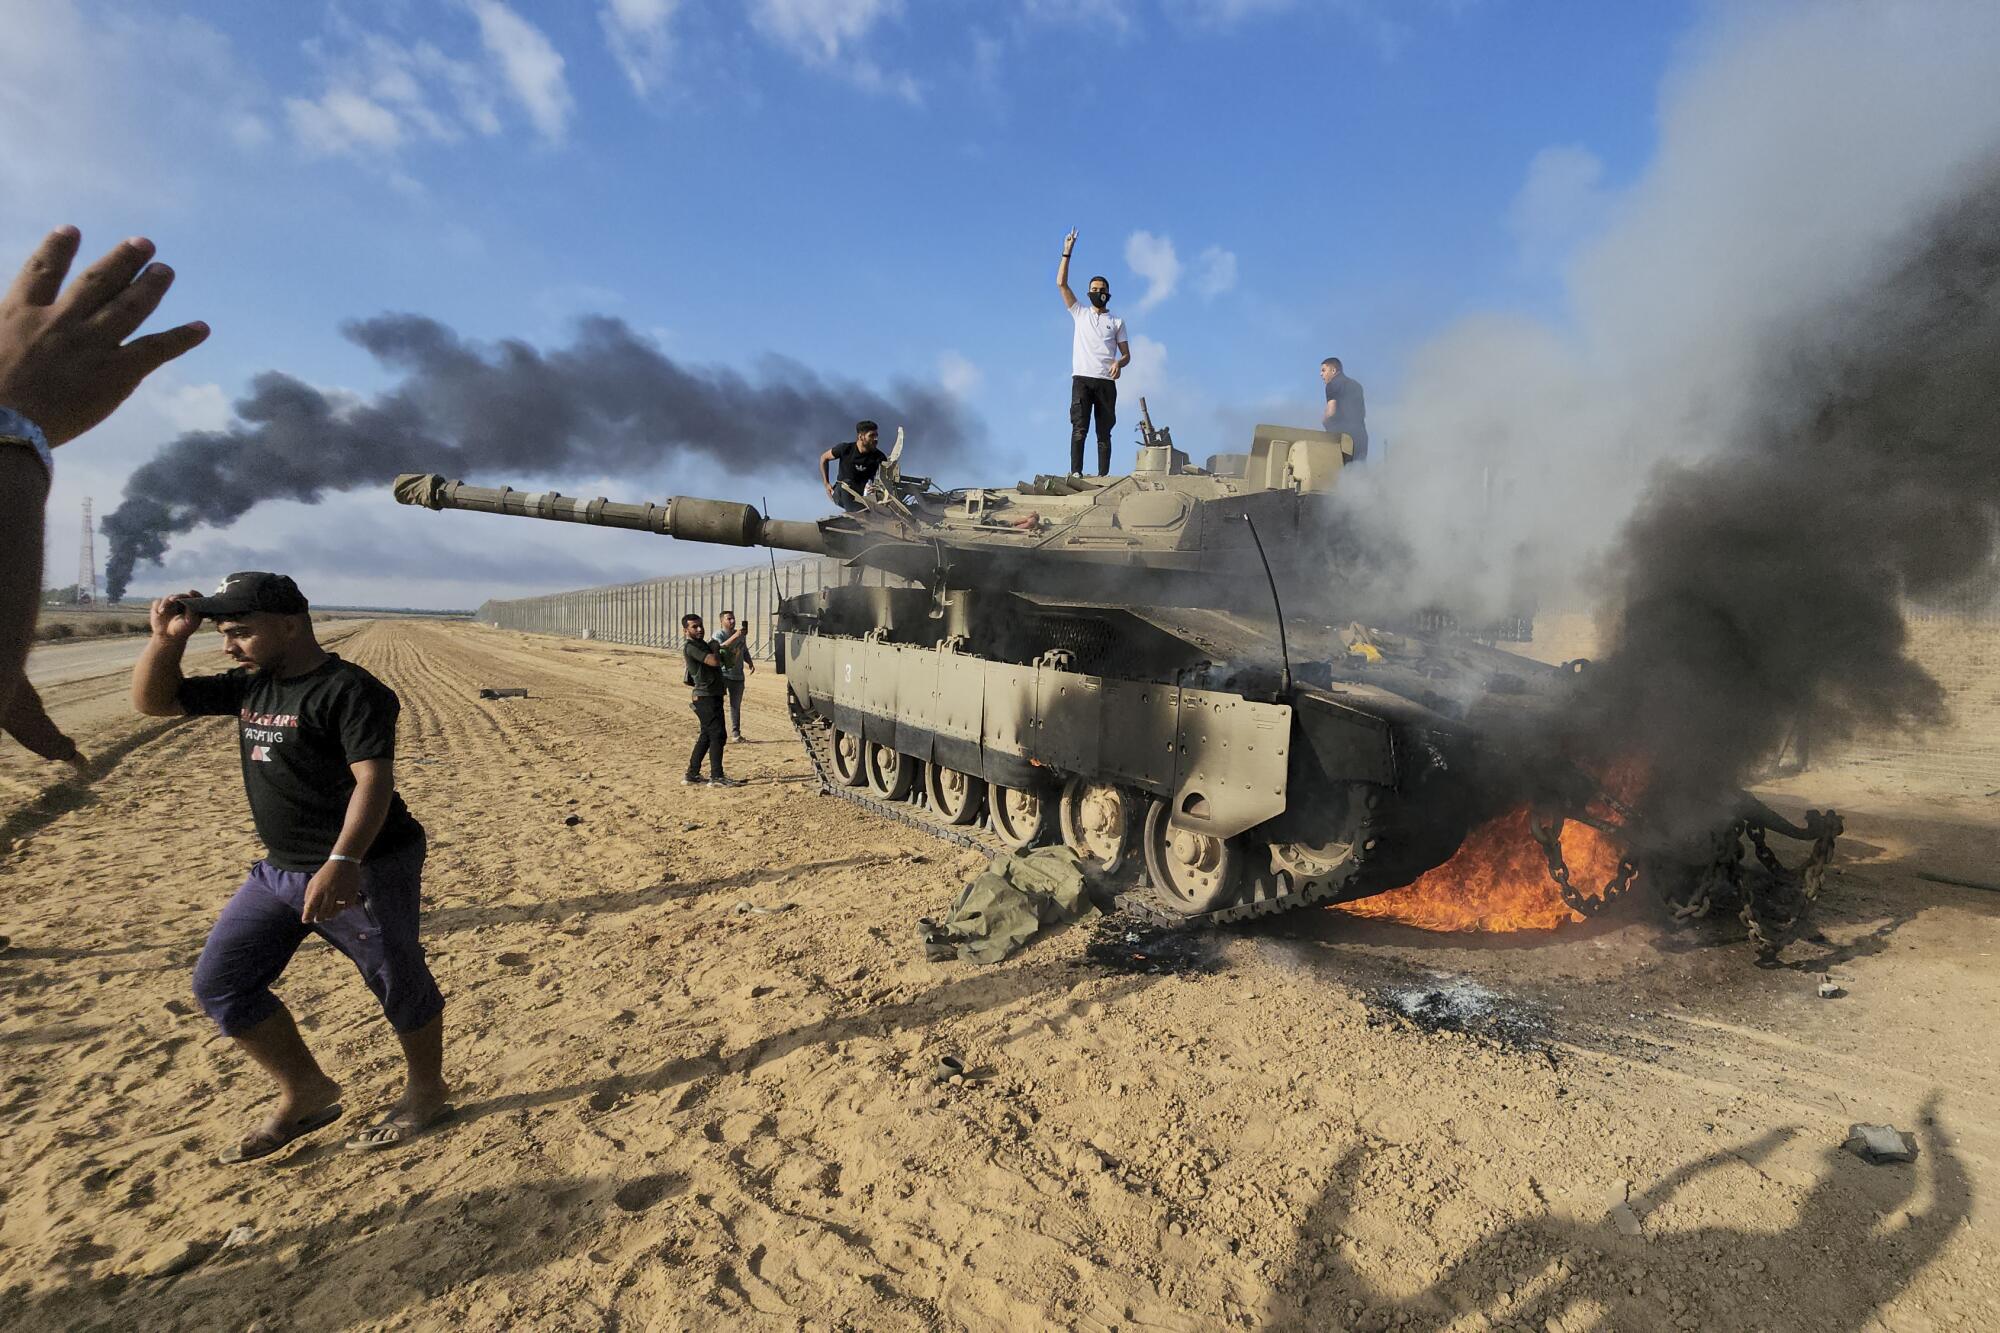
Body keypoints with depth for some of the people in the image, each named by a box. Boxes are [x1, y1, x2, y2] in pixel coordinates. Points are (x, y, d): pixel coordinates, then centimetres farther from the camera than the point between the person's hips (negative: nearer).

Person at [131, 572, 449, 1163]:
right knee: (219, 982, 11)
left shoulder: (349, 690, -18)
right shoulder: (249, 686, 9)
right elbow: (152, 701, 18)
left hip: (366, 870, -9)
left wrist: (342, 862, -37)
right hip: (279, 870, 9)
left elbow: (373, 780, -27)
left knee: (399, 982, 4)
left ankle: (427, 1092, 26)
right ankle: (306, 1095, 25)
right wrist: (166, 638, 1)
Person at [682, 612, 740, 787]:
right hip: (706, 696, -10)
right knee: (717, 735, -9)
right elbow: (714, 661, -22)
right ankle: (716, 777, -6)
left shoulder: (702, 644, 18)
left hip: (713, 695, 10)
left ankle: (692, 775, 19)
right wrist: (714, 649, -6)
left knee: (706, 736, 14)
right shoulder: (690, 647, -13)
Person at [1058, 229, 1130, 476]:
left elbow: (1127, 355, 13)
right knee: (1079, 428, -13)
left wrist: (1118, 363, -11)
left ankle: (1103, 475, -3)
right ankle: (1075, 472, -18)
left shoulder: (1117, 322, 17)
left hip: (1106, 381, 1)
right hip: (1082, 378, -1)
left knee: (1104, 432, -1)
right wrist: (1067, 252, 4)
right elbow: (1061, 284, 9)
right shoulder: (1080, 313, 17)